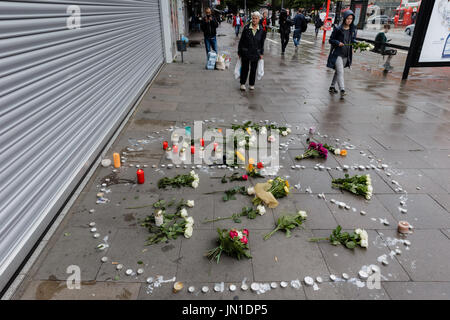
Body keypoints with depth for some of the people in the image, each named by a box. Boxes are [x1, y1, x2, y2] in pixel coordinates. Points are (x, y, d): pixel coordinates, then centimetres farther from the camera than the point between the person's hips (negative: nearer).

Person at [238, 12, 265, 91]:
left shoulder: (261, 30, 0)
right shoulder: (246, 28, -5)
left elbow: (262, 42, 7)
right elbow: (241, 40, -1)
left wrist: (261, 53, 5)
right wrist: (239, 51, -1)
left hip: (256, 53, 2)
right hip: (245, 52, -1)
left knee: (253, 69, 8)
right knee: (245, 68, 4)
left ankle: (251, 84, 22)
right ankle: (242, 84, 18)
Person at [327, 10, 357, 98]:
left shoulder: (353, 30, 6)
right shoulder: (338, 29, -8)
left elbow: (353, 40, 16)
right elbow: (331, 40, -2)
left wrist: (355, 43, -6)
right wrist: (338, 43, -19)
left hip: (346, 55, 5)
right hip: (337, 54, -5)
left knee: (338, 72, 16)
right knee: (340, 72, -16)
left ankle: (332, 87, 29)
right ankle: (342, 90, -19)